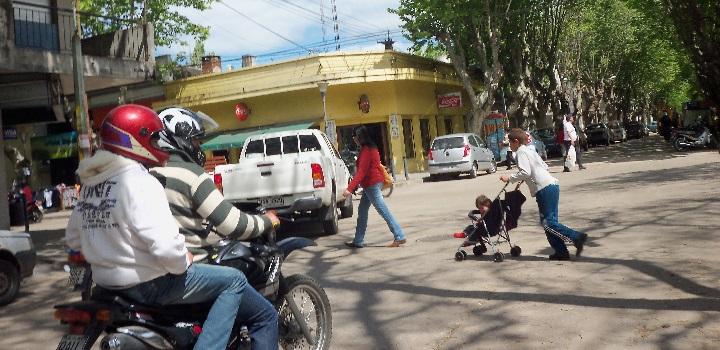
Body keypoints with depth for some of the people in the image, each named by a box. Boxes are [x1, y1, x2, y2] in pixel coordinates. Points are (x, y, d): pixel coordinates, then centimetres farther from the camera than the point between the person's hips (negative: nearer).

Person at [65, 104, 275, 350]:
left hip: (108, 281, 10)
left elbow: (73, 239, 14)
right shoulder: (140, 182, -21)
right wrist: (183, 263, -12)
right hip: (149, 283, -9)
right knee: (234, 281, -4)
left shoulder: (89, 184, 6)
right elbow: (166, 246, -31)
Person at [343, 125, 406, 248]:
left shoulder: (366, 151, -18)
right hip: (371, 184, 11)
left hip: (372, 185, -11)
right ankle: (358, 241, 18)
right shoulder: (369, 148, 12)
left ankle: (399, 237, -4)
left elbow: (361, 172, -24)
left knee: (384, 211, -7)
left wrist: (349, 188, -27)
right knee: (362, 211, 13)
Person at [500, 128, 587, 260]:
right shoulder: (530, 151, 23)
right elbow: (545, 166, 25)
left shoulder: (521, 152, -4)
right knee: (549, 221, 10)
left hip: (544, 189, -10)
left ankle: (577, 237, -14)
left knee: (548, 222, -8)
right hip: (552, 185, 10)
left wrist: (509, 178, -9)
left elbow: (525, 172, -17)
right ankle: (561, 251, 8)